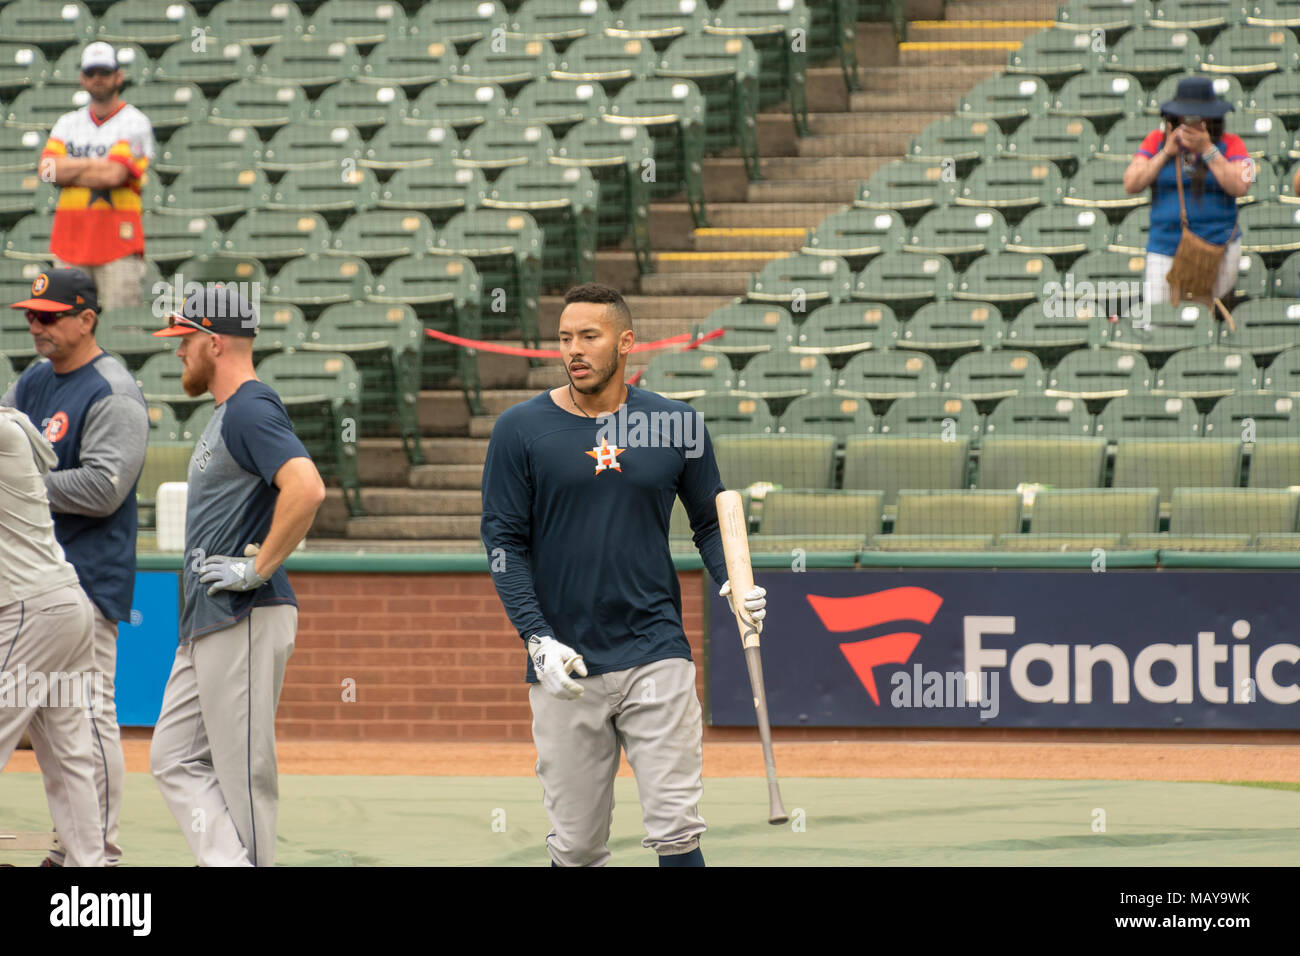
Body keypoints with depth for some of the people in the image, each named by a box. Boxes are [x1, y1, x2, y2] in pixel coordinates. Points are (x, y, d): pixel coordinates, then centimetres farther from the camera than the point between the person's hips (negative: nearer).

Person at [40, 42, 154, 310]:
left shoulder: (135, 123, 1)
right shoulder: (68, 123, 16)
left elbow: (114, 175, -13)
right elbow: (47, 168, 0)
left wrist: (67, 171, -1)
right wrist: (97, 164, -7)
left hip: (118, 241, -5)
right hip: (70, 237, 5)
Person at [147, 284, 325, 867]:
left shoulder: (252, 409, -14)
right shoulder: (225, 415, 19)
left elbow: (306, 489, -29)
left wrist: (258, 568, -23)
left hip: (246, 620, -11)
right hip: (205, 623, 11)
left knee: (243, 770, -7)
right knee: (176, 759, 8)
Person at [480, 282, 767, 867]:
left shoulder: (677, 425, 6)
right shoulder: (521, 429, 1)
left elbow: (709, 521, 14)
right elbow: (504, 542, 1)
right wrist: (538, 639, -11)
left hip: (657, 658, 0)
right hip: (564, 665, 0)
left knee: (676, 832, -7)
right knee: (576, 845, 3)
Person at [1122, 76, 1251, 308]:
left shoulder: (1229, 143, 0)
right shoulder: (1157, 140, 4)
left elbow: (1240, 187, -14)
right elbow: (1131, 185, -3)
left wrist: (1207, 149, -15)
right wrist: (1166, 152, -10)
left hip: (1217, 245, -1)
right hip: (1165, 249, 1)